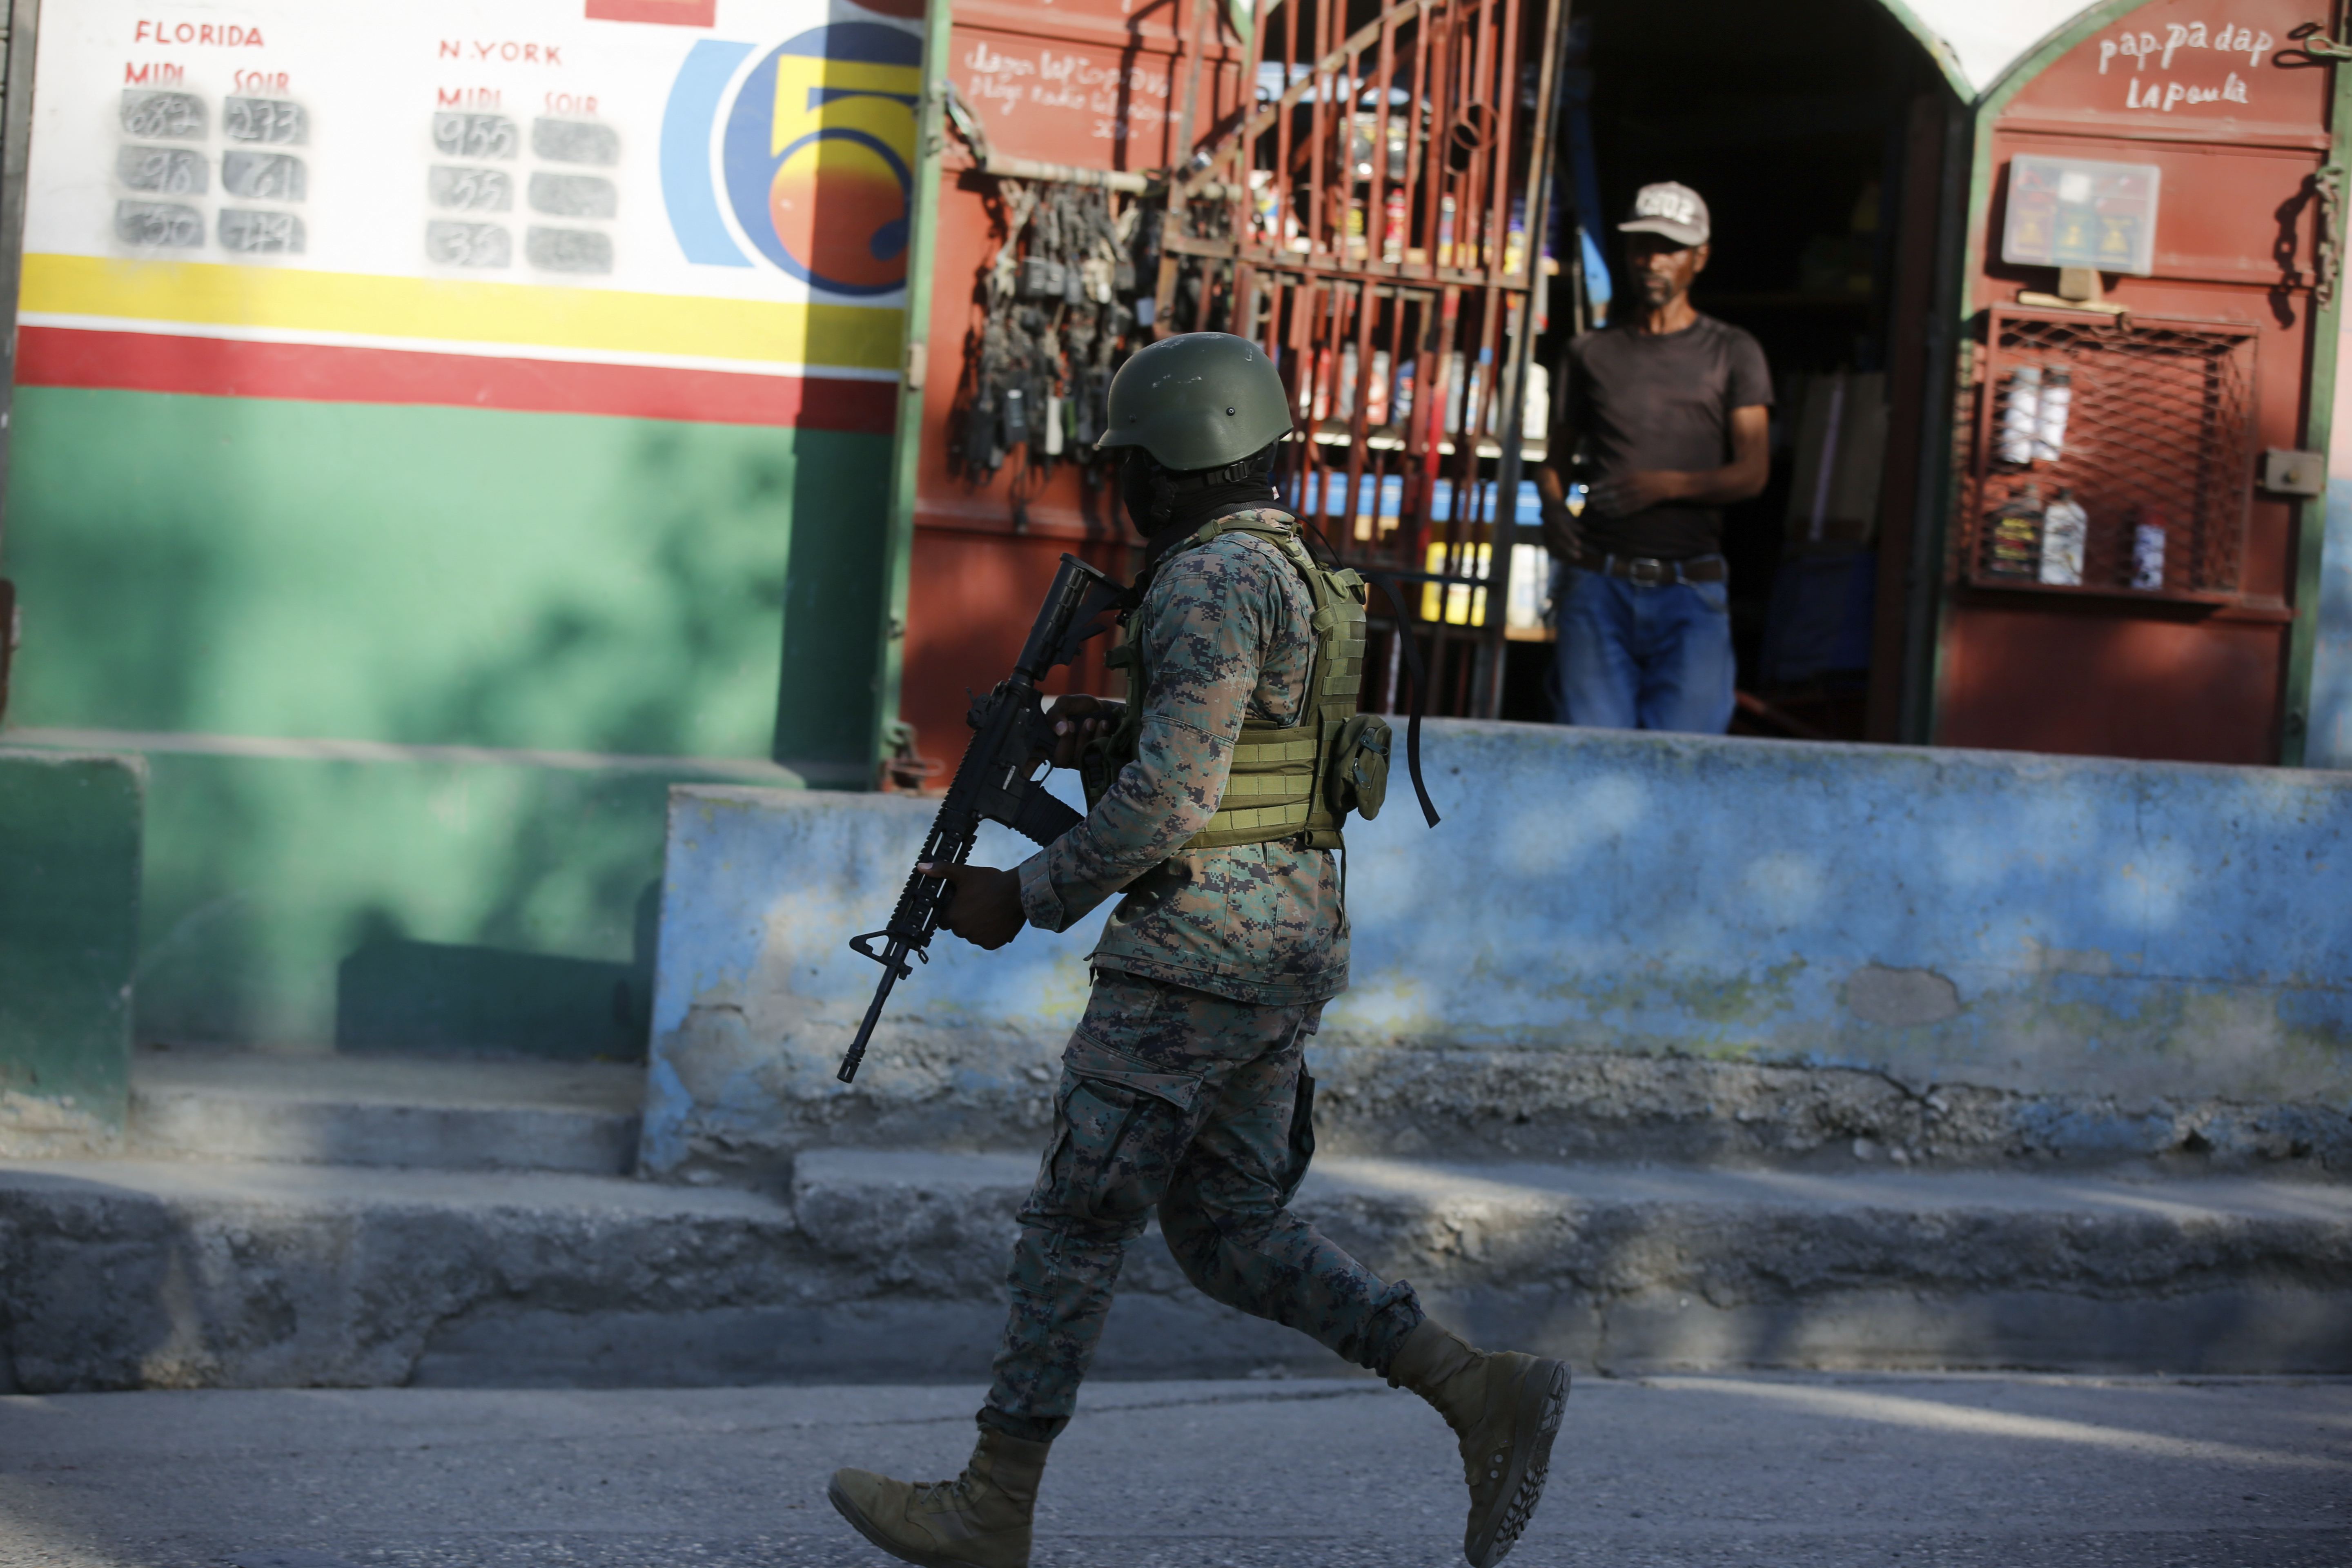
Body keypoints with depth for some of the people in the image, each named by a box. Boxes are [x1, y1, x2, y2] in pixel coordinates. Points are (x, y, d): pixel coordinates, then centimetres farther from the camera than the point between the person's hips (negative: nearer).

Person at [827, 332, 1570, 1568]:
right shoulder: (1296, 575, 17)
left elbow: (1170, 798, -21)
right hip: (1294, 943, 10)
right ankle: (1483, 1393, 3)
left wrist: (1024, 898, -10)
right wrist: (1111, 731, 10)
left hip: (1202, 949, -10)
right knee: (1229, 1234, 13)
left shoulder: (1214, 579, -15)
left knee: (1075, 1223, 0)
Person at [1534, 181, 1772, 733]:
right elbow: (1558, 455, 21)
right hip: (1598, 583, 1)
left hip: (1691, 590, -1)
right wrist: (1552, 506, -2)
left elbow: (1752, 472, 0)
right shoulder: (1593, 352, 16)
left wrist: (1669, 485, -17)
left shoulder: (1732, 353, 9)